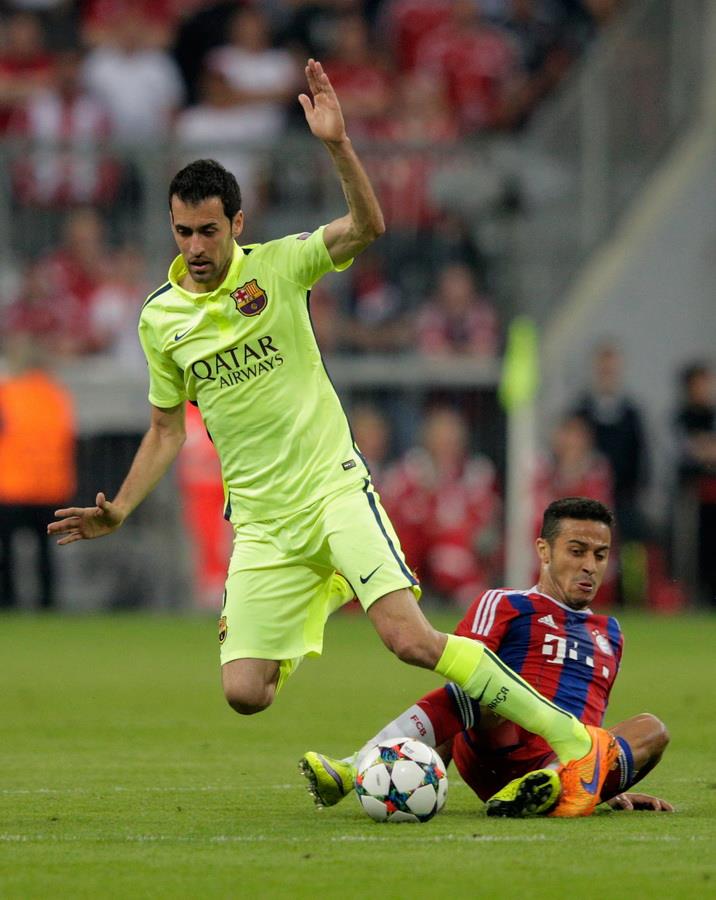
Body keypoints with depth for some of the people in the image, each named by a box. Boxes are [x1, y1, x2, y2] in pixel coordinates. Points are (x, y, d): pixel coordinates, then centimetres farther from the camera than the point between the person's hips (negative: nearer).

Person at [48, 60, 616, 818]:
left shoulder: (277, 266, -3)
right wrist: (117, 512, 6)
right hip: (262, 522, 4)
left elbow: (367, 226, -19)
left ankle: (573, 741, -15)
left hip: (333, 485, -4)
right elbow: (166, 428, 17)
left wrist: (336, 144, -33)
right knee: (244, 693, -9)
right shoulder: (159, 320, 6)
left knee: (409, 638, -22)